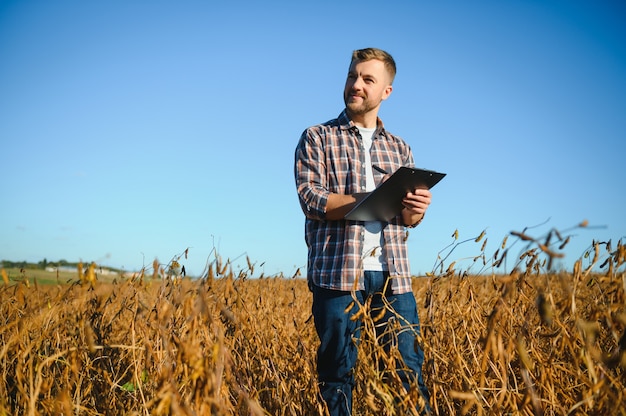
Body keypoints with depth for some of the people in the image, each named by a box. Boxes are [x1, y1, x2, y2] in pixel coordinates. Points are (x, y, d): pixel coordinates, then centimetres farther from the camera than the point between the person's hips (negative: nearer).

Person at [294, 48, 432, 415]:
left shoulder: (400, 149, 17)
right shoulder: (317, 138, 6)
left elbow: (408, 216, 13)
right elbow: (312, 199, -9)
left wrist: (415, 211, -12)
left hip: (393, 274, 3)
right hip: (338, 271, -3)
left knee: (410, 368, 3)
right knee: (338, 371, 4)